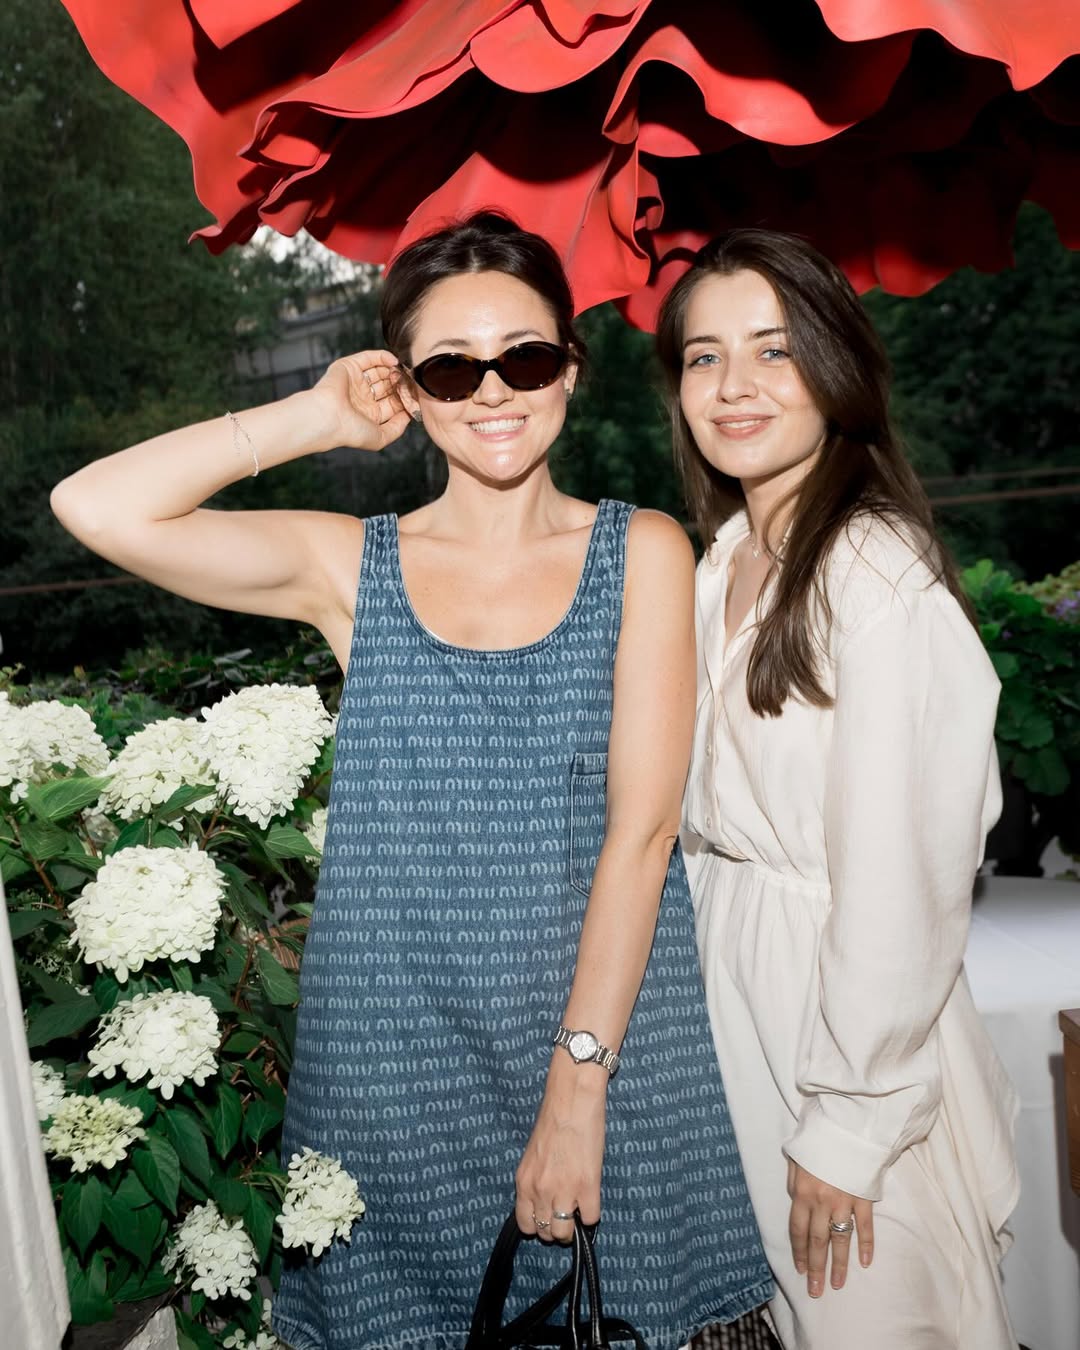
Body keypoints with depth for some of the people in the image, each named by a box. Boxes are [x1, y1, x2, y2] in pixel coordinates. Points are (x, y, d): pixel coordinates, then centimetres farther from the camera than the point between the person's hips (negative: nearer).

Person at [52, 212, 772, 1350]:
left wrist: (577, 1080, -12)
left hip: (611, 1027, 0)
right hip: (399, 1043, 1)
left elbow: (642, 828, -8)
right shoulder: (350, 565, 1)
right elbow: (95, 507, -11)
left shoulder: (643, 552, -1)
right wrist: (318, 418, -5)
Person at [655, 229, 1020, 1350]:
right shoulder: (723, 565, 6)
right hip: (733, 990, 7)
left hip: (853, 1011, -7)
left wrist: (849, 1124, -16)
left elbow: (900, 882, -21)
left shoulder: (878, 576, -20)